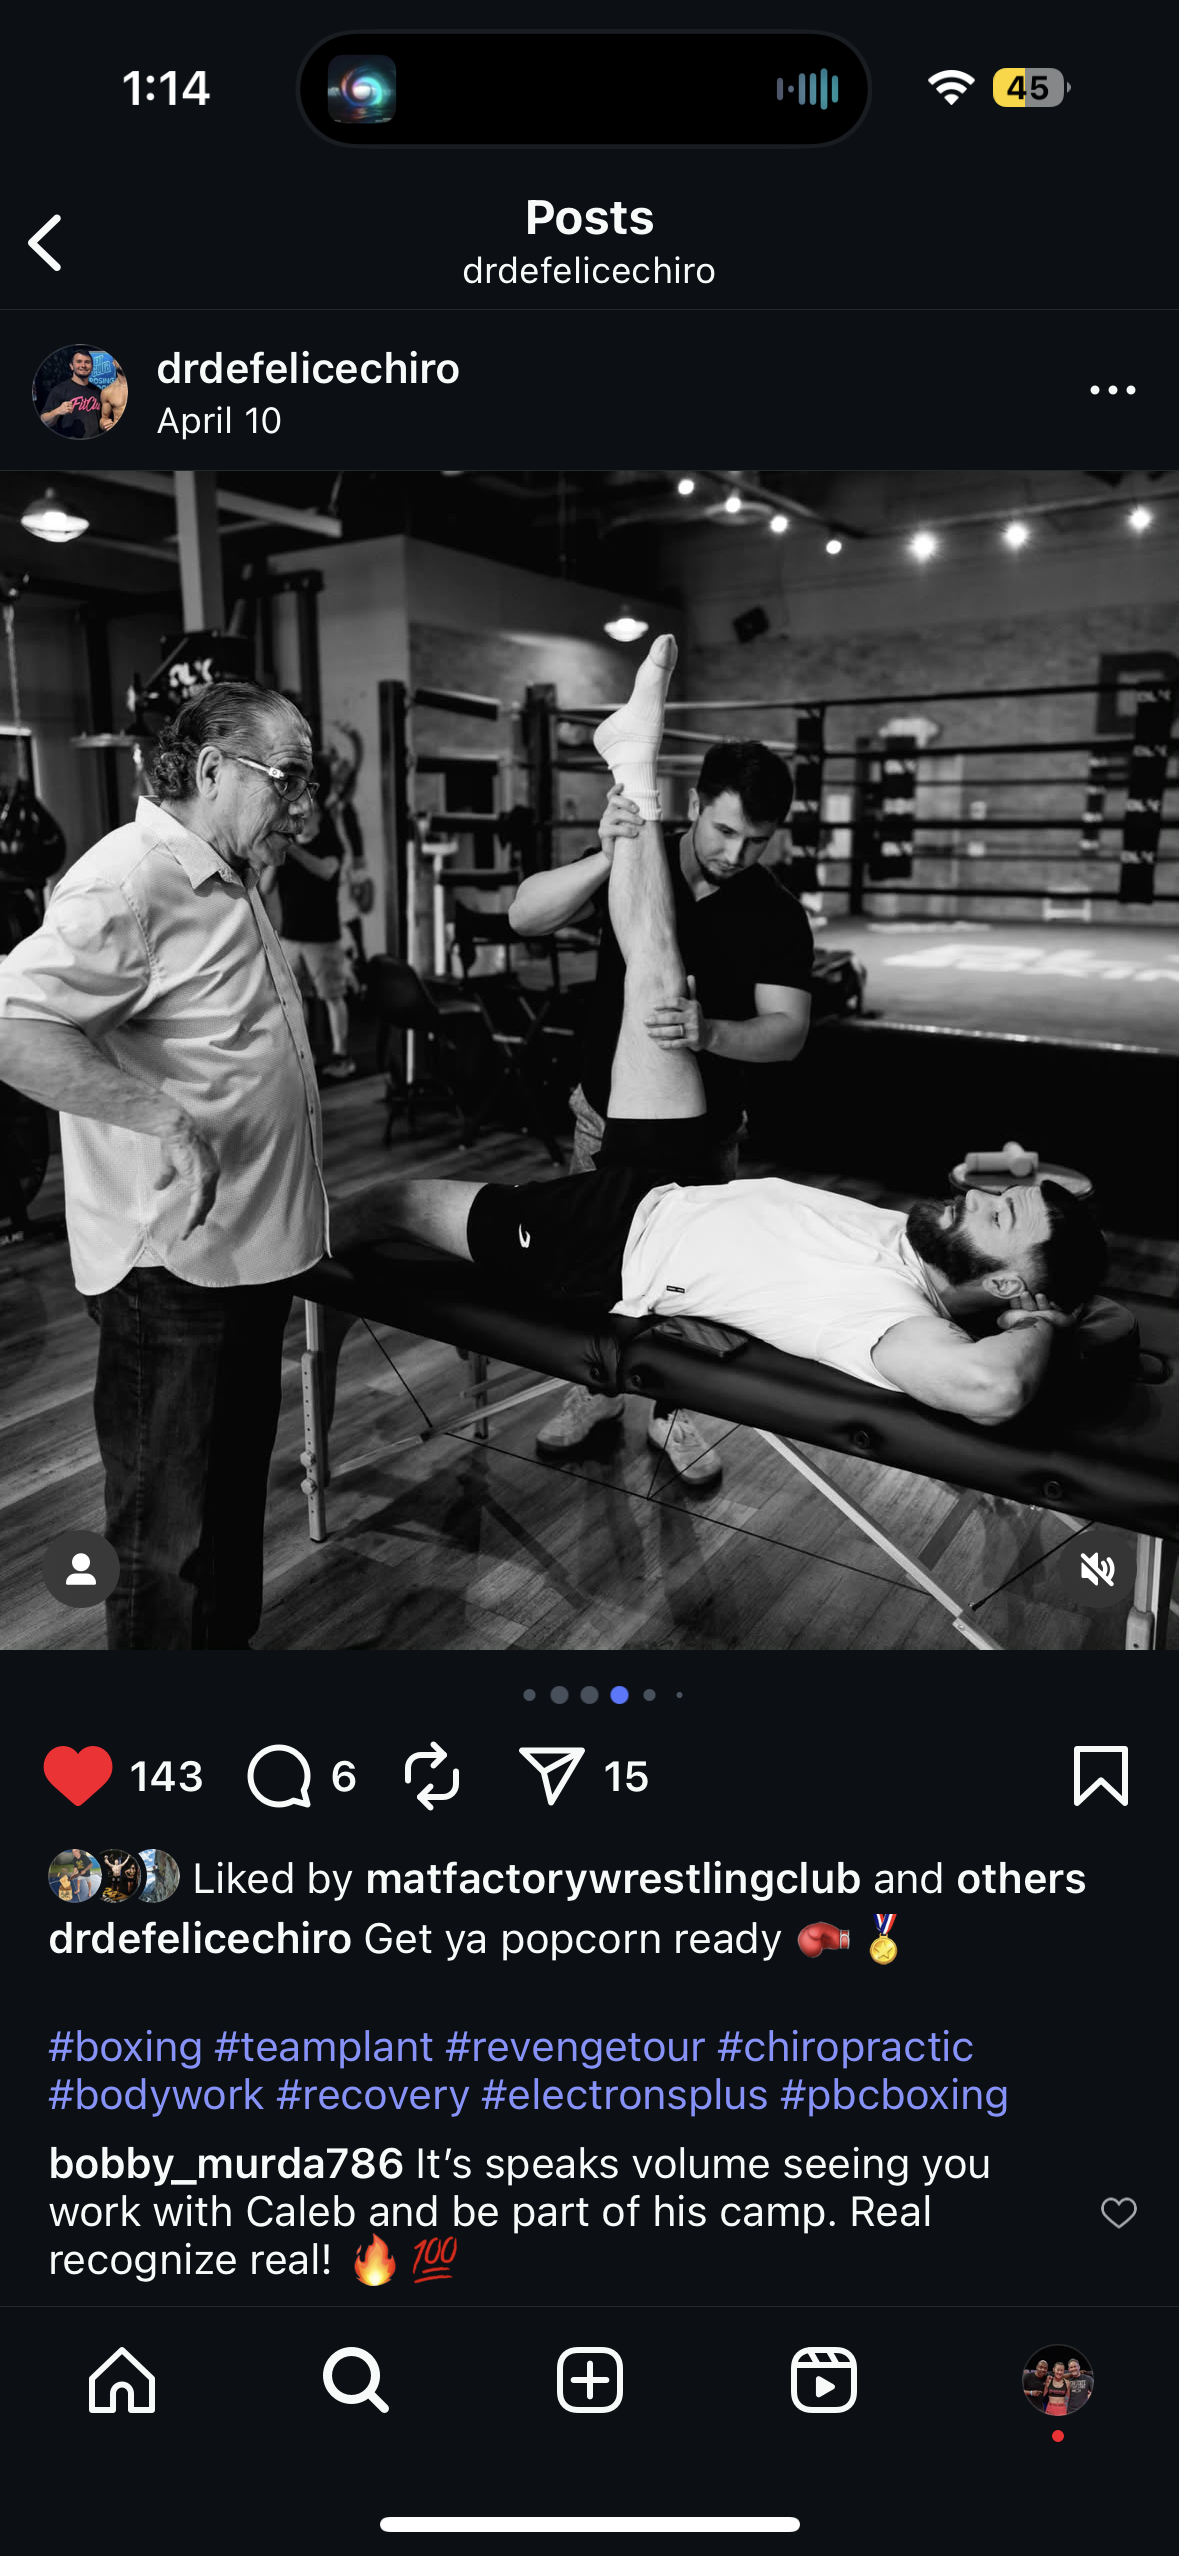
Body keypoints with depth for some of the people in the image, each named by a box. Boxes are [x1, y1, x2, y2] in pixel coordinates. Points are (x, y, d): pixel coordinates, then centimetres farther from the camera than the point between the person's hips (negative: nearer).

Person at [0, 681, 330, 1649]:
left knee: (238, 1490, 23)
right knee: (171, 1541, 3)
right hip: (173, 1266, -10)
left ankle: (232, 1642, 41)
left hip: (250, 1246, 10)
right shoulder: (129, 879, -18)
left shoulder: (230, 882, 15)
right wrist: (164, 1117, -32)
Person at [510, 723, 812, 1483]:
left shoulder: (778, 915, -15)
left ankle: (673, 1413, 29)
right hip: (607, 1108, 1)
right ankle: (596, 1387, 35)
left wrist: (711, 1033, -46)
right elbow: (525, 914, -24)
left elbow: (787, 1032, -25)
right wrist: (605, 858, -42)